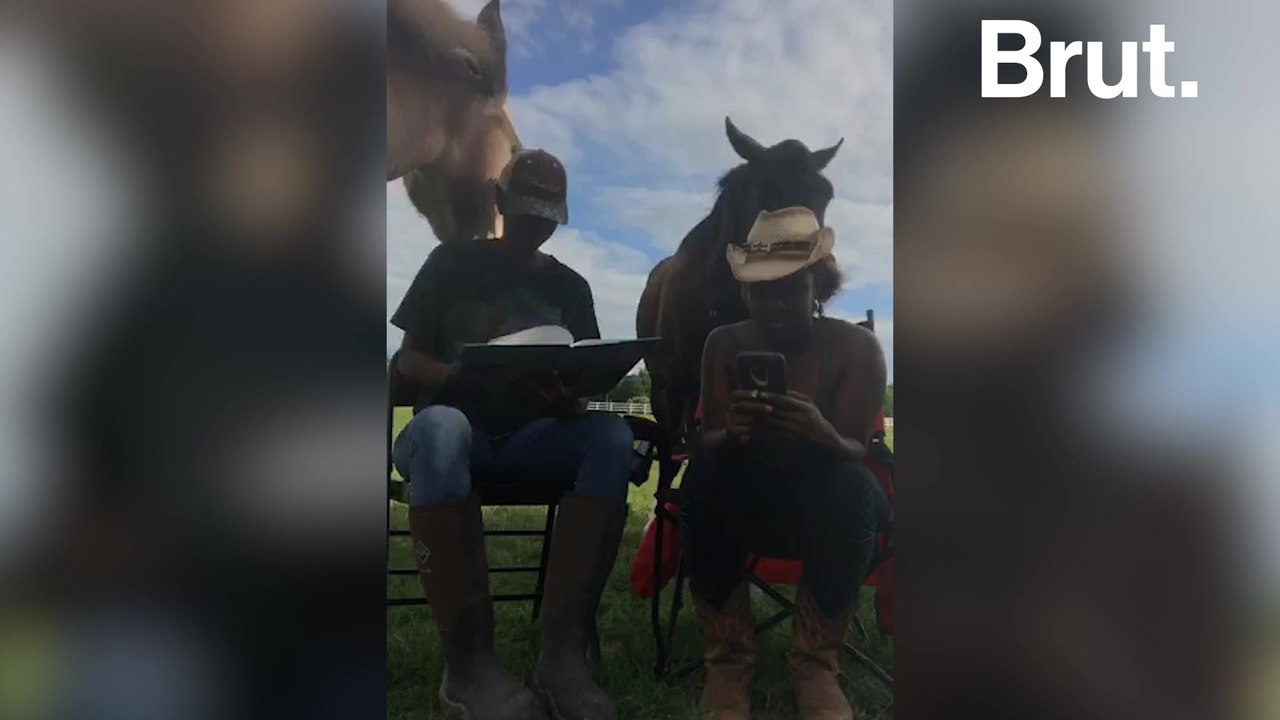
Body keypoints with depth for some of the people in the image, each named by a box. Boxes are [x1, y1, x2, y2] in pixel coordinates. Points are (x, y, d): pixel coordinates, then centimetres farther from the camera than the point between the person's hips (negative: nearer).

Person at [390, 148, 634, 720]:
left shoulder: (569, 287, 15)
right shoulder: (453, 262, 10)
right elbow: (409, 361, 3)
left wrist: (567, 397, -18)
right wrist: (479, 374, -17)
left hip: (532, 439, 2)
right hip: (457, 424, -2)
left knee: (610, 436, -31)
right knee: (439, 427, -40)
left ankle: (564, 651, -33)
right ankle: (469, 662, -35)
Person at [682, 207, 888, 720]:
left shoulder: (855, 346, -10)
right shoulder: (725, 344, -5)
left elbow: (854, 452, -18)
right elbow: (708, 440, -12)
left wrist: (823, 437, -43)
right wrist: (733, 435, -38)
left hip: (827, 504, -1)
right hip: (745, 498, 1)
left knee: (851, 486, -35)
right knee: (706, 472, -31)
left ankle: (817, 661, -17)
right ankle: (728, 656, -17)